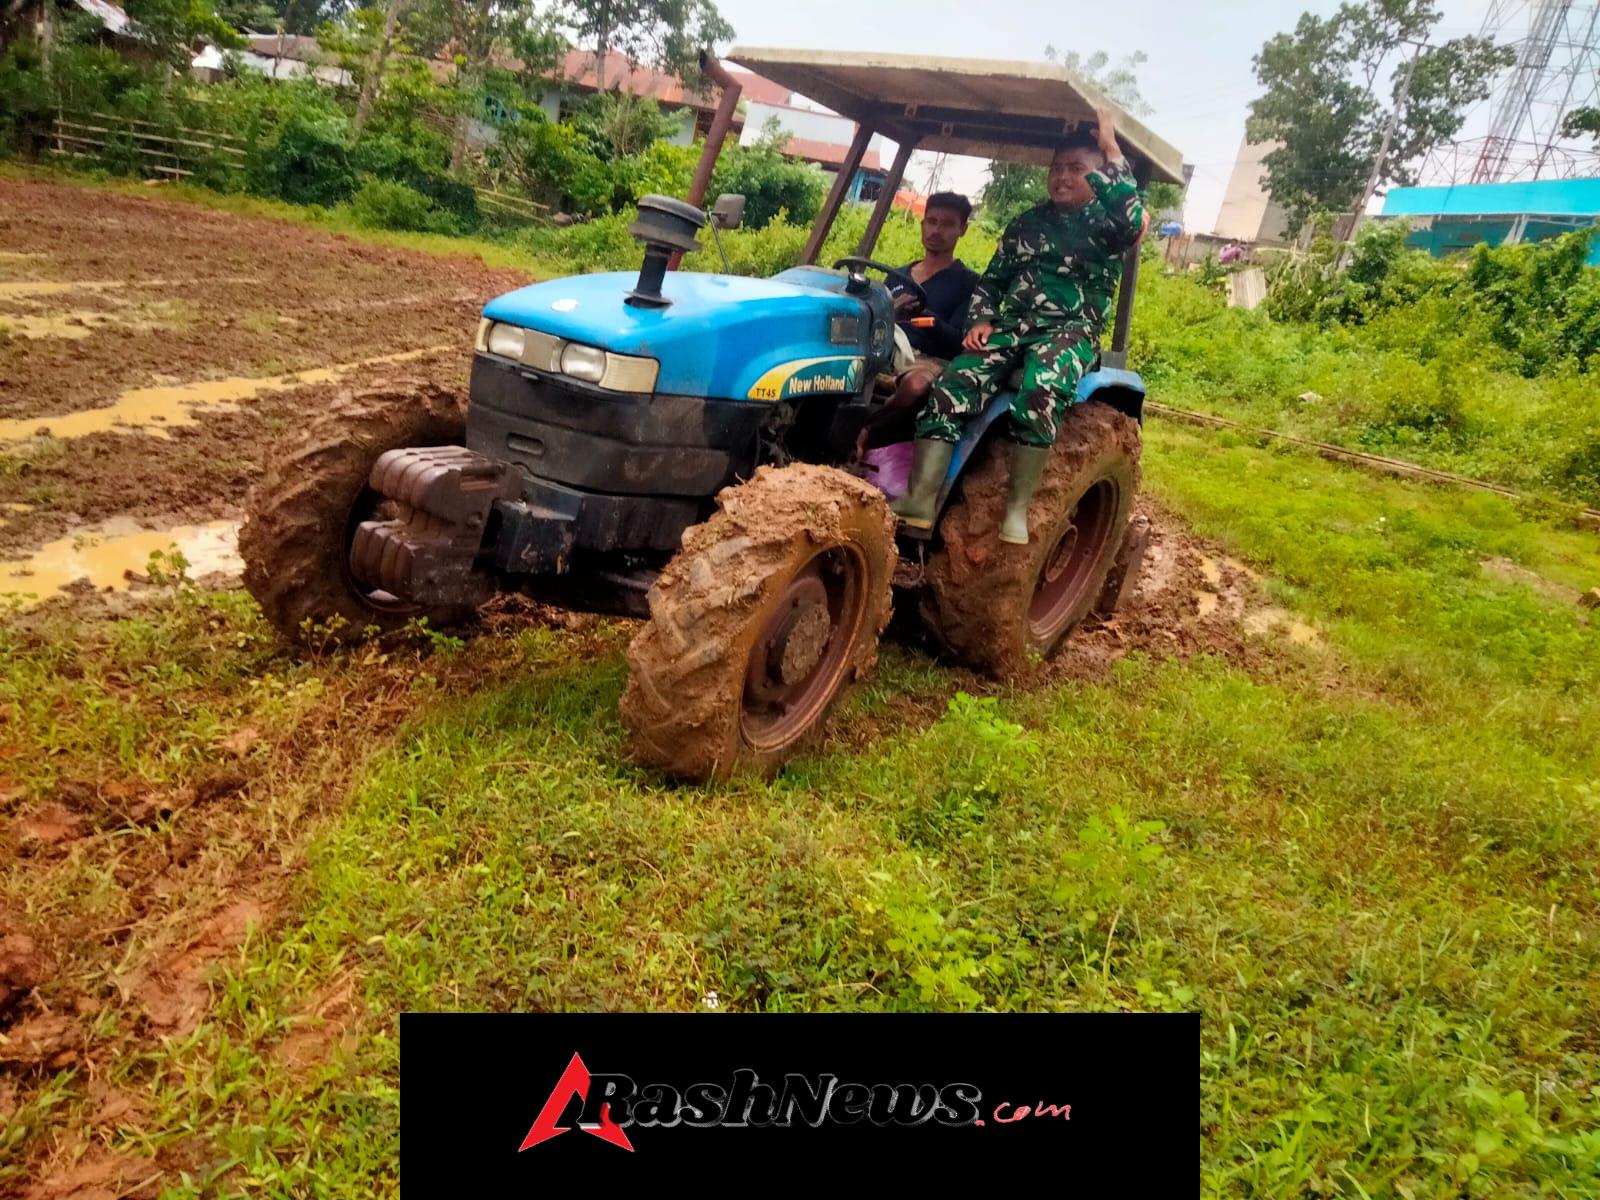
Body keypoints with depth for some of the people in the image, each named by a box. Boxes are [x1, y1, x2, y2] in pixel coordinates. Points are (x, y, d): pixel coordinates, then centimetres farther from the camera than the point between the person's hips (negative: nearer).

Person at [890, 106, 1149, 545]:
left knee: (1038, 389, -39)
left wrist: (1111, 152, -10)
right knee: (954, 384, -26)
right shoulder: (1026, 223, 21)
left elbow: (1133, 222, -17)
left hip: (1070, 330, -4)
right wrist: (979, 321, 3)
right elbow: (991, 280, 23)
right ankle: (919, 499, -35)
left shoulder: (1104, 223, 8)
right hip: (1012, 324, 4)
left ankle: (1017, 508, -35)